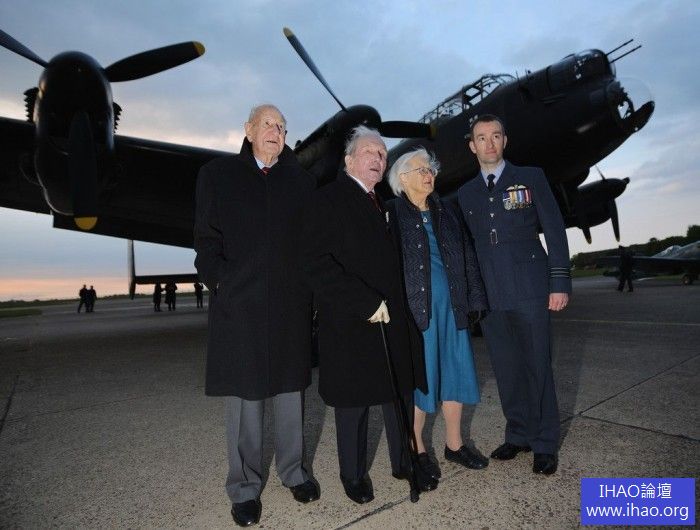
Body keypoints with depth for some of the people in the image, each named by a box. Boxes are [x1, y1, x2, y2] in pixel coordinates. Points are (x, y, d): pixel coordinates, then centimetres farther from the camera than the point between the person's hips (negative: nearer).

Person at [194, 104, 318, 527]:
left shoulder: (302, 181, 13)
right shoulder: (218, 175, 8)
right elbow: (206, 238, 3)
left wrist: (308, 286, -1)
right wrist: (220, 281, -8)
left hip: (291, 304, 2)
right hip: (238, 303, -2)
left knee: (291, 387, 12)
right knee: (244, 394, 5)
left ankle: (294, 470, 30)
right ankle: (245, 487, 21)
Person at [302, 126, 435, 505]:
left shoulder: (384, 204, 14)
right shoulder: (328, 199, -7)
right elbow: (317, 263, -17)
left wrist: (395, 306, 4)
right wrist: (366, 304, -18)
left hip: (393, 320, 6)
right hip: (351, 324, -6)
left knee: (401, 394, 15)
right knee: (353, 403, 9)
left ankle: (402, 462, 36)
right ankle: (353, 475, 31)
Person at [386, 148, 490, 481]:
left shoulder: (446, 212, 13)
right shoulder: (392, 214, -3)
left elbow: (467, 257, 13)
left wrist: (474, 300, 8)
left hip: (451, 306, 6)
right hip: (414, 307, -5)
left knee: (455, 373, 12)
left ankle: (454, 444, 29)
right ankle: (416, 449, 22)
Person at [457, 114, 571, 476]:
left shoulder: (531, 177, 6)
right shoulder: (466, 193, 13)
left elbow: (554, 230, 1)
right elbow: (467, 244, 12)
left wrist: (560, 282, -6)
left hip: (529, 290, -3)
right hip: (489, 294, 3)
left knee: (537, 366, 4)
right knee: (506, 369, 10)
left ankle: (544, 444, 19)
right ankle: (518, 434, 25)